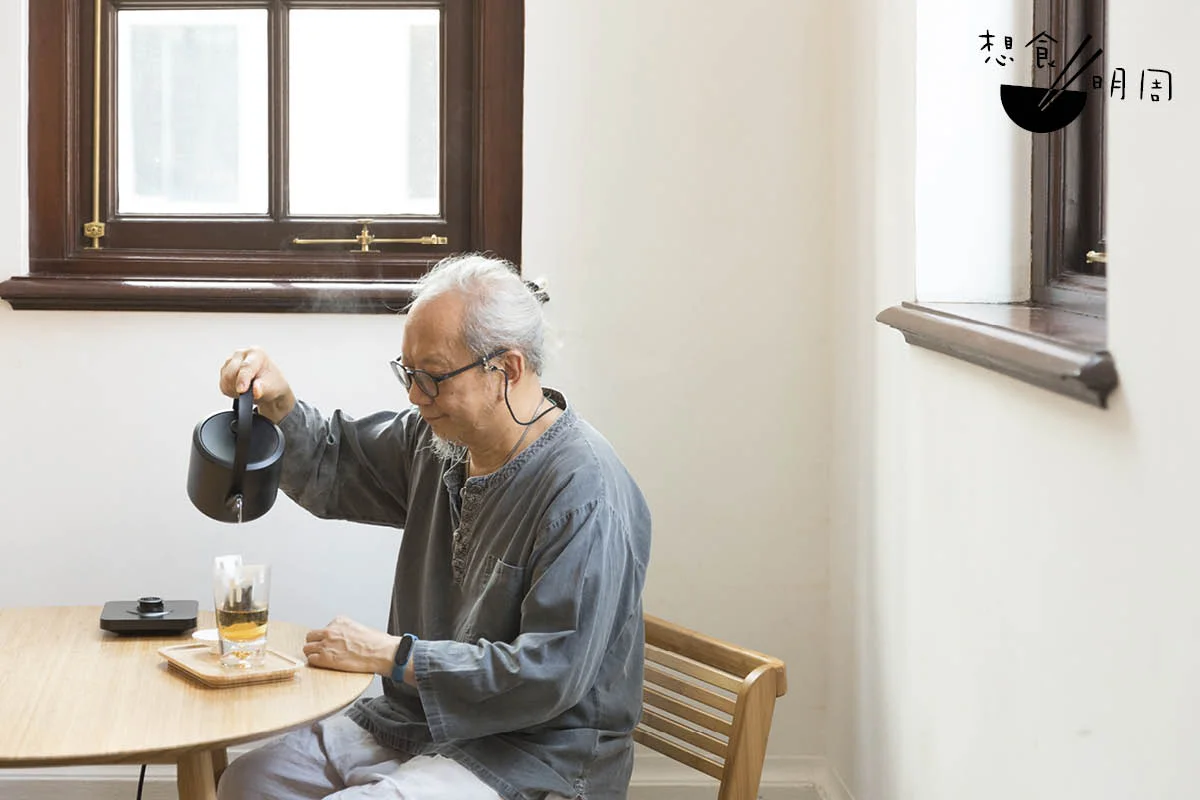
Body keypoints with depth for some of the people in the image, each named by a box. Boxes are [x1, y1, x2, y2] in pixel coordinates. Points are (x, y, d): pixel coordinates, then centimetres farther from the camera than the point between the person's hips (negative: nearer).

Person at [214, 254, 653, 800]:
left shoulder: (588, 494, -23)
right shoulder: (437, 439, 4)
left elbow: (549, 675, -26)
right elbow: (329, 472, 19)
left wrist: (392, 655, -20)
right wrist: (277, 403, -3)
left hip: (534, 751, -8)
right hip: (420, 717, 8)